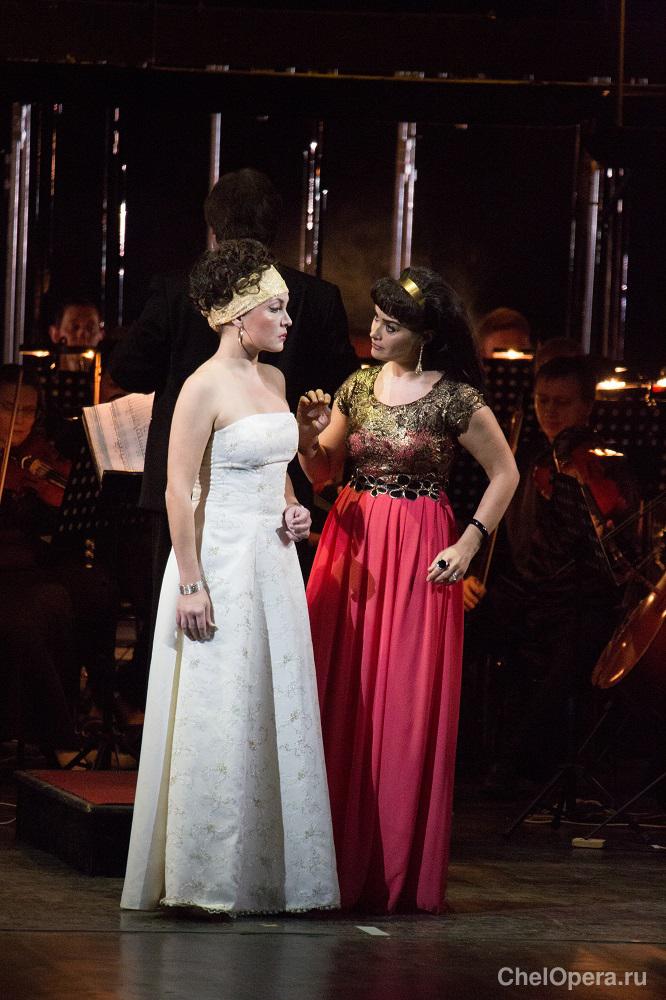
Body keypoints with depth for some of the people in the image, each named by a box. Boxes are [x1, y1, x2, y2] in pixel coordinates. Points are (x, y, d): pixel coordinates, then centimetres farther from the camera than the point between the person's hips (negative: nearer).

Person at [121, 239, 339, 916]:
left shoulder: (272, 380, 12)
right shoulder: (206, 387, -12)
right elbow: (179, 491, -14)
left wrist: (291, 508, 4)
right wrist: (190, 584, -18)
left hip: (273, 561, 8)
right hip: (221, 561, -8)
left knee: (278, 710, 8)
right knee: (220, 717, -5)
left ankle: (270, 871, 14)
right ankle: (210, 877, 1)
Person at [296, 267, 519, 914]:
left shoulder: (454, 398, -6)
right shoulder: (358, 387, 8)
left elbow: (505, 474, 0)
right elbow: (320, 473, 12)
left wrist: (469, 545, -7)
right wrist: (310, 435, -8)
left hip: (417, 558, -5)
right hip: (352, 546, 5)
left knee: (406, 709, -4)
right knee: (341, 702, 2)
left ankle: (400, 874, 3)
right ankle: (343, 862, 9)